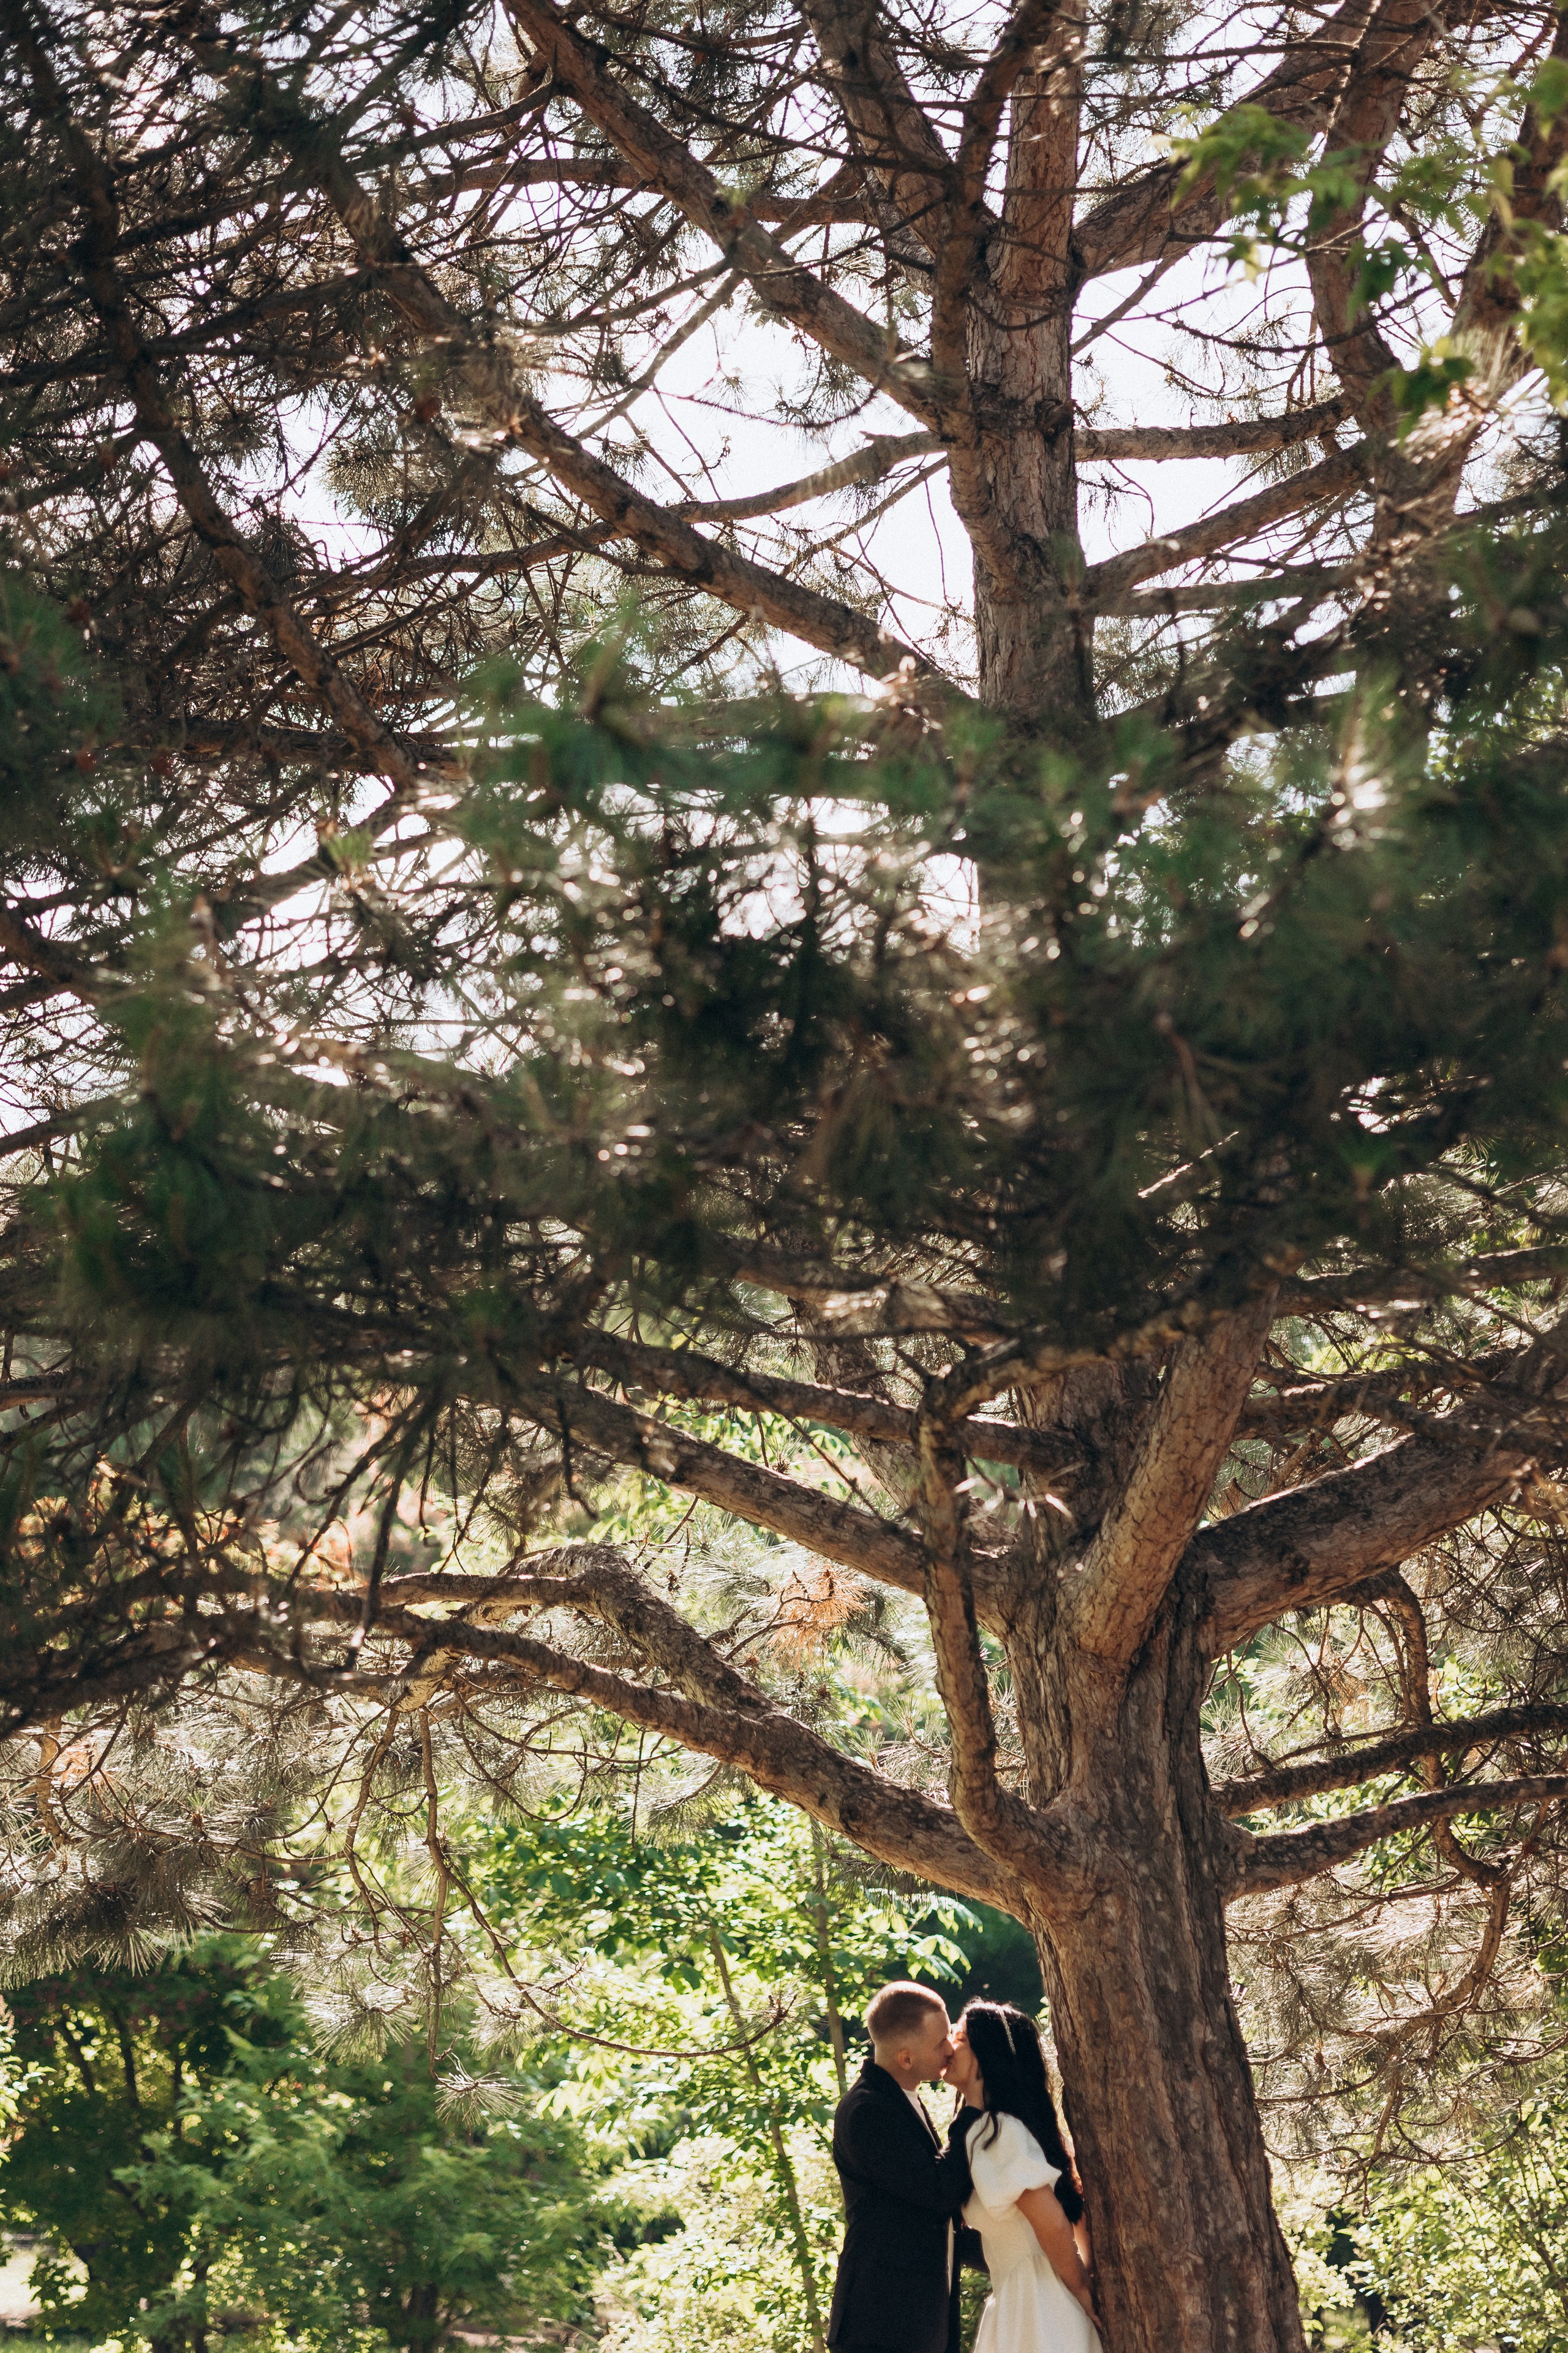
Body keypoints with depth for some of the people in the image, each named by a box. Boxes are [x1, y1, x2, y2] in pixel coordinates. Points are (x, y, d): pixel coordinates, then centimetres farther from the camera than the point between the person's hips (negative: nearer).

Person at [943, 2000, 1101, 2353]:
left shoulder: (997, 2130, -18)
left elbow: (1053, 2224, -20)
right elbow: (1077, 2204, 14)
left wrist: (1082, 2290, -7)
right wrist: (1087, 2272, 10)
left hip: (1036, 2304, -9)